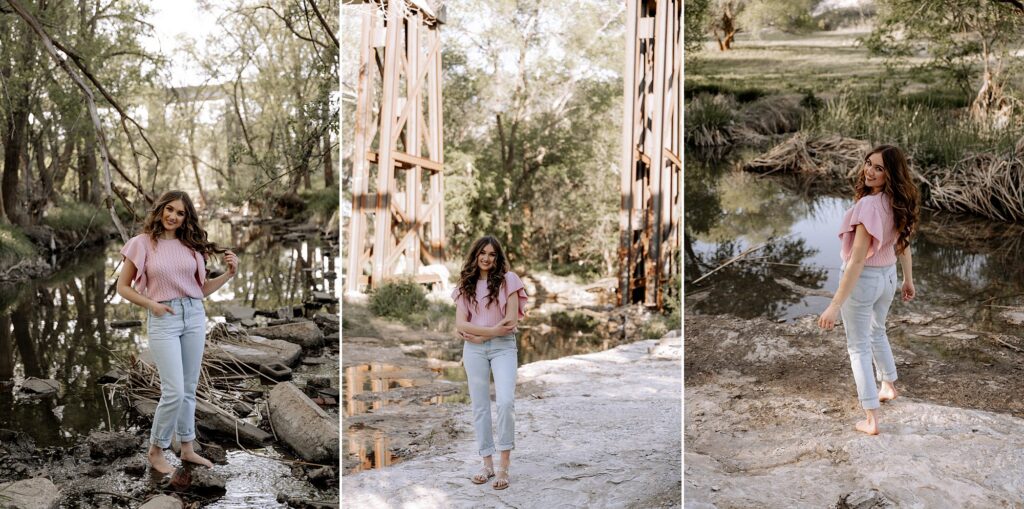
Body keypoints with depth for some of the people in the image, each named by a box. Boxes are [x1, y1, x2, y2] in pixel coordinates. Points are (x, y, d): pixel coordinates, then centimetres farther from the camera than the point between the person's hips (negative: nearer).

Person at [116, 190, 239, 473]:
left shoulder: (190, 245, 7)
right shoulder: (142, 243, -3)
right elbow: (123, 287, 2)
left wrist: (229, 274, -1)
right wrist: (151, 304, -11)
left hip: (195, 316, 4)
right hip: (163, 320, -4)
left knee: (189, 389, 11)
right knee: (174, 391, -10)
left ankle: (187, 449, 24)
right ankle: (156, 451, 10)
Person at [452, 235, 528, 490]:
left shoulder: (507, 279, 0)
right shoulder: (465, 285, 8)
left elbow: (511, 321, -6)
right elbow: (460, 324, -2)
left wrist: (478, 335, -7)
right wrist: (492, 330, -13)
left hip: (503, 347, -3)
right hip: (474, 349, 3)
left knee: (505, 401, -17)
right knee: (480, 406, 5)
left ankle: (504, 465, -7)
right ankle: (488, 464, 14)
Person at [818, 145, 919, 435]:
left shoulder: (869, 205, -30)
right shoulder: (900, 202, -6)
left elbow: (857, 260, -31)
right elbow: (904, 244, 9)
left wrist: (835, 305, -29)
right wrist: (908, 280, 24)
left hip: (863, 280, -7)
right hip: (888, 277, 7)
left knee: (858, 347, 8)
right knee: (876, 332, 32)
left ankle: (871, 420, 13)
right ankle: (888, 386, 53)